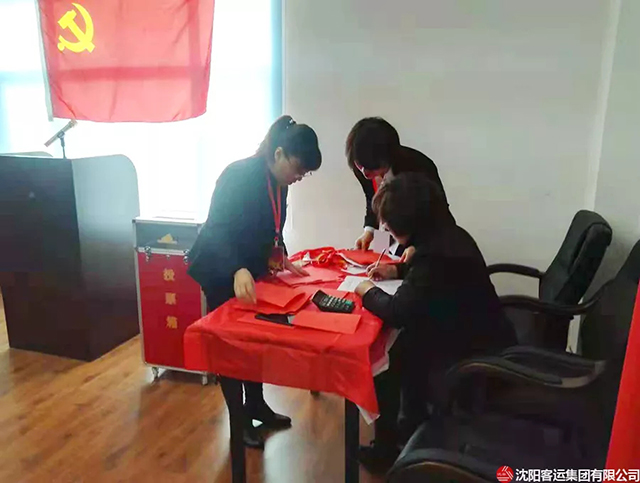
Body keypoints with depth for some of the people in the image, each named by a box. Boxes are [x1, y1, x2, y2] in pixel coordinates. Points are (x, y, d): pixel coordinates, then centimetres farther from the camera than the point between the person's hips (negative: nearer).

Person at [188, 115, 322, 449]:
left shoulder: (277, 182, -1)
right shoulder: (239, 175, -26)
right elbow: (217, 229, -32)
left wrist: (280, 258, -3)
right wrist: (238, 271, -45)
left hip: (250, 271, 8)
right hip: (222, 273, -8)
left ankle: (256, 405, 33)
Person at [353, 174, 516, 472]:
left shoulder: (435, 253, -29)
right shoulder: (449, 235, 2)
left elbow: (397, 313, -29)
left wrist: (368, 292, -11)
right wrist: (398, 270, 14)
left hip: (476, 359, -9)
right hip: (483, 341, 9)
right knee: (404, 348, 16)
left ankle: (386, 448, 21)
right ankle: (413, 427, 29)